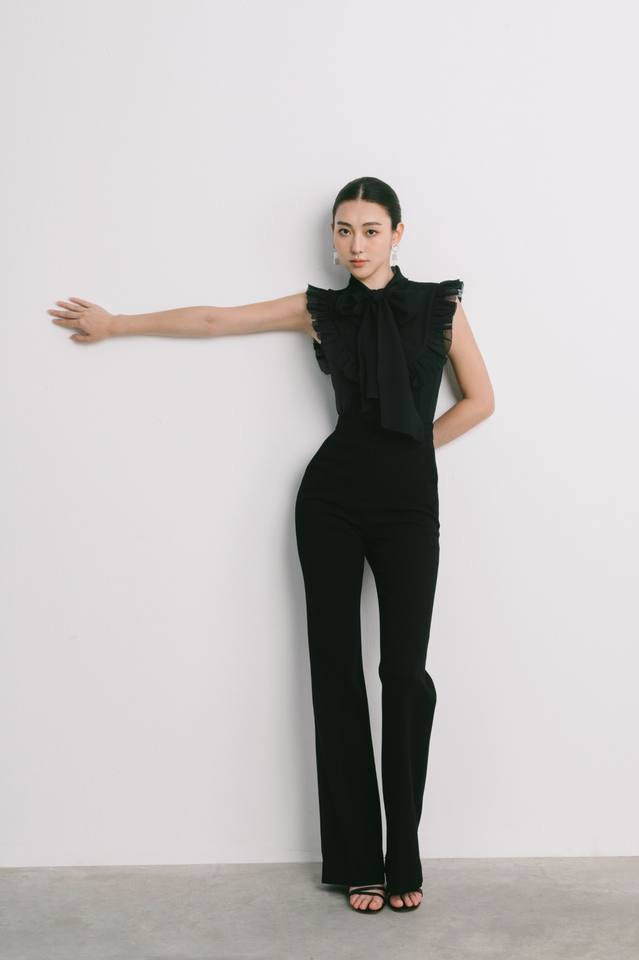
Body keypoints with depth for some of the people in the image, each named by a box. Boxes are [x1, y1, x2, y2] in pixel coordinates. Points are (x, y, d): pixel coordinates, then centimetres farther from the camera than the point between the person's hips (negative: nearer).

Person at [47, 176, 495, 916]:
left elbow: (479, 400, 10)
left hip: (408, 502, -1)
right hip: (331, 498, 1)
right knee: (336, 667, 1)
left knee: (404, 672, -8)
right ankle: (358, 862, 10)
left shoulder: (439, 304, 4)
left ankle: (404, 860, 5)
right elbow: (212, 320, 12)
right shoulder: (322, 308, 7)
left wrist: (410, 448, 6)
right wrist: (116, 323, 17)